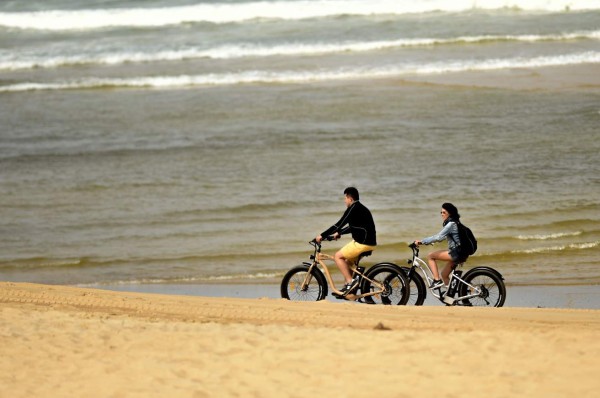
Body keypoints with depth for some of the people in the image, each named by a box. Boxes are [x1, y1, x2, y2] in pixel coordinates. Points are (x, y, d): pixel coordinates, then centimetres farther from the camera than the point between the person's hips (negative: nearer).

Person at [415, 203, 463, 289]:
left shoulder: (451, 224, -14)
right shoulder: (453, 223, 17)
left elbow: (439, 237, -22)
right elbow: (440, 237, 23)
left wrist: (422, 241, -19)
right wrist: (424, 241, 17)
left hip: (456, 253, -10)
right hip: (457, 253, 10)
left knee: (430, 256, -6)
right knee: (444, 274, 17)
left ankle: (437, 280, -9)